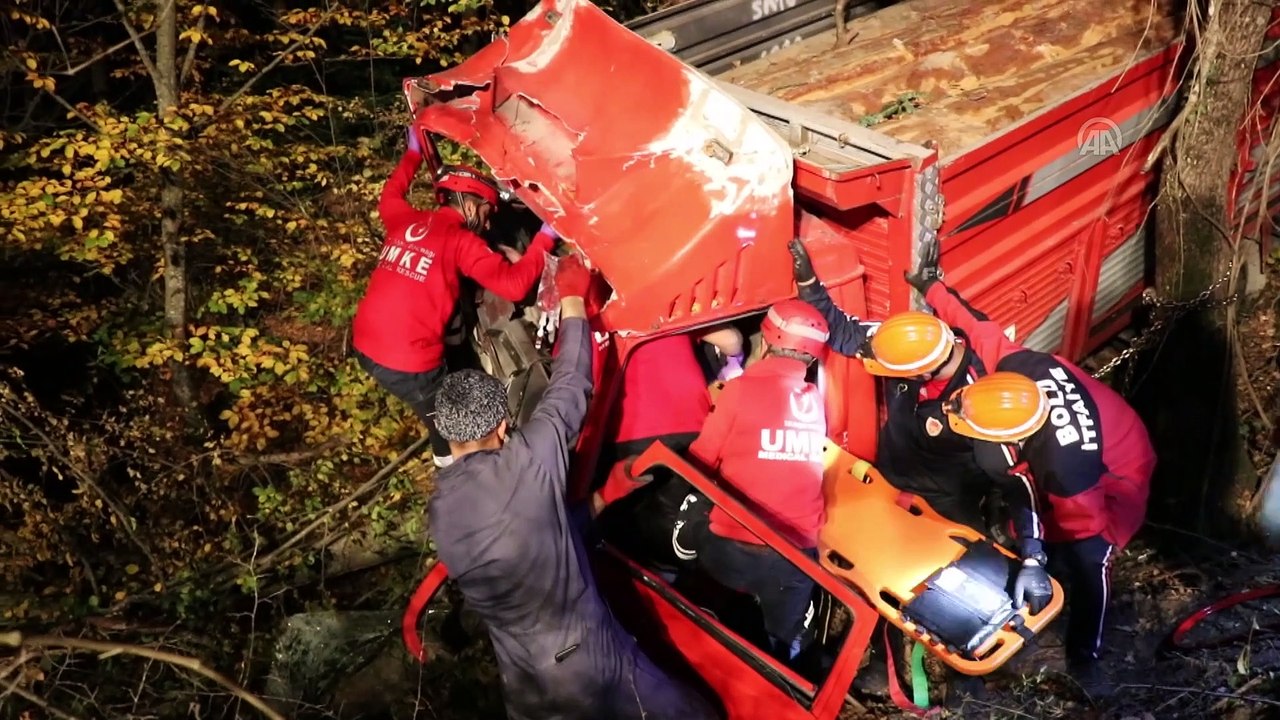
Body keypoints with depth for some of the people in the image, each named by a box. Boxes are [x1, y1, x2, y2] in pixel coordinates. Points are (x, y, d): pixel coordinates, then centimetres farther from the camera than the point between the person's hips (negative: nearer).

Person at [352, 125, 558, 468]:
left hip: (364, 344, 8)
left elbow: (389, 198, 35)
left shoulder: (406, 220, 9)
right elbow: (513, 285, -16)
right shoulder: (461, 240, -10)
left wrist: (414, 153, 47)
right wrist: (544, 238, -4)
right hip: (407, 360, -8)